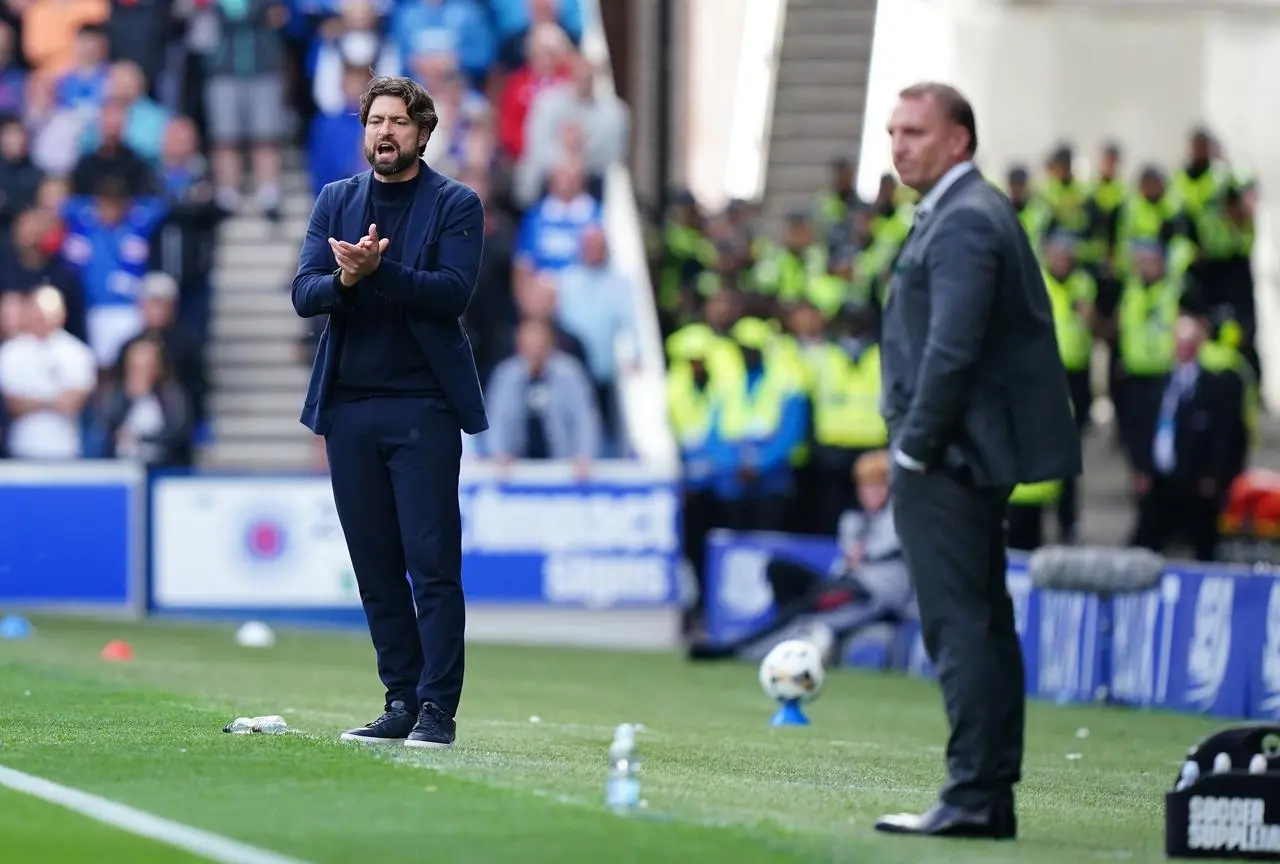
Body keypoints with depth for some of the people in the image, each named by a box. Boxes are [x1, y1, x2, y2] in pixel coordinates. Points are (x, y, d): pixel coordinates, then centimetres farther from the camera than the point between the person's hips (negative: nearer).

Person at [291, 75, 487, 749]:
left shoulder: (456, 205, 2)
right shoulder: (335, 201, 14)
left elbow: (453, 291, -11)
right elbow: (304, 294, 4)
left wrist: (379, 270, -22)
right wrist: (343, 280, -17)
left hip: (422, 407, -4)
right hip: (348, 406, 4)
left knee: (432, 565, -8)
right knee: (375, 567, 6)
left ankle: (437, 710, -8)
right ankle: (401, 702, 12)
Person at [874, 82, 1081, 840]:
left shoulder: (962, 221, -14)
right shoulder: (978, 211, 18)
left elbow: (952, 349, -22)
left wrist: (914, 449, -17)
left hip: (947, 458, -11)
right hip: (968, 457, 11)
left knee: (961, 627, -10)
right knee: (983, 625, 11)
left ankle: (972, 798, -10)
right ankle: (992, 797, 16)